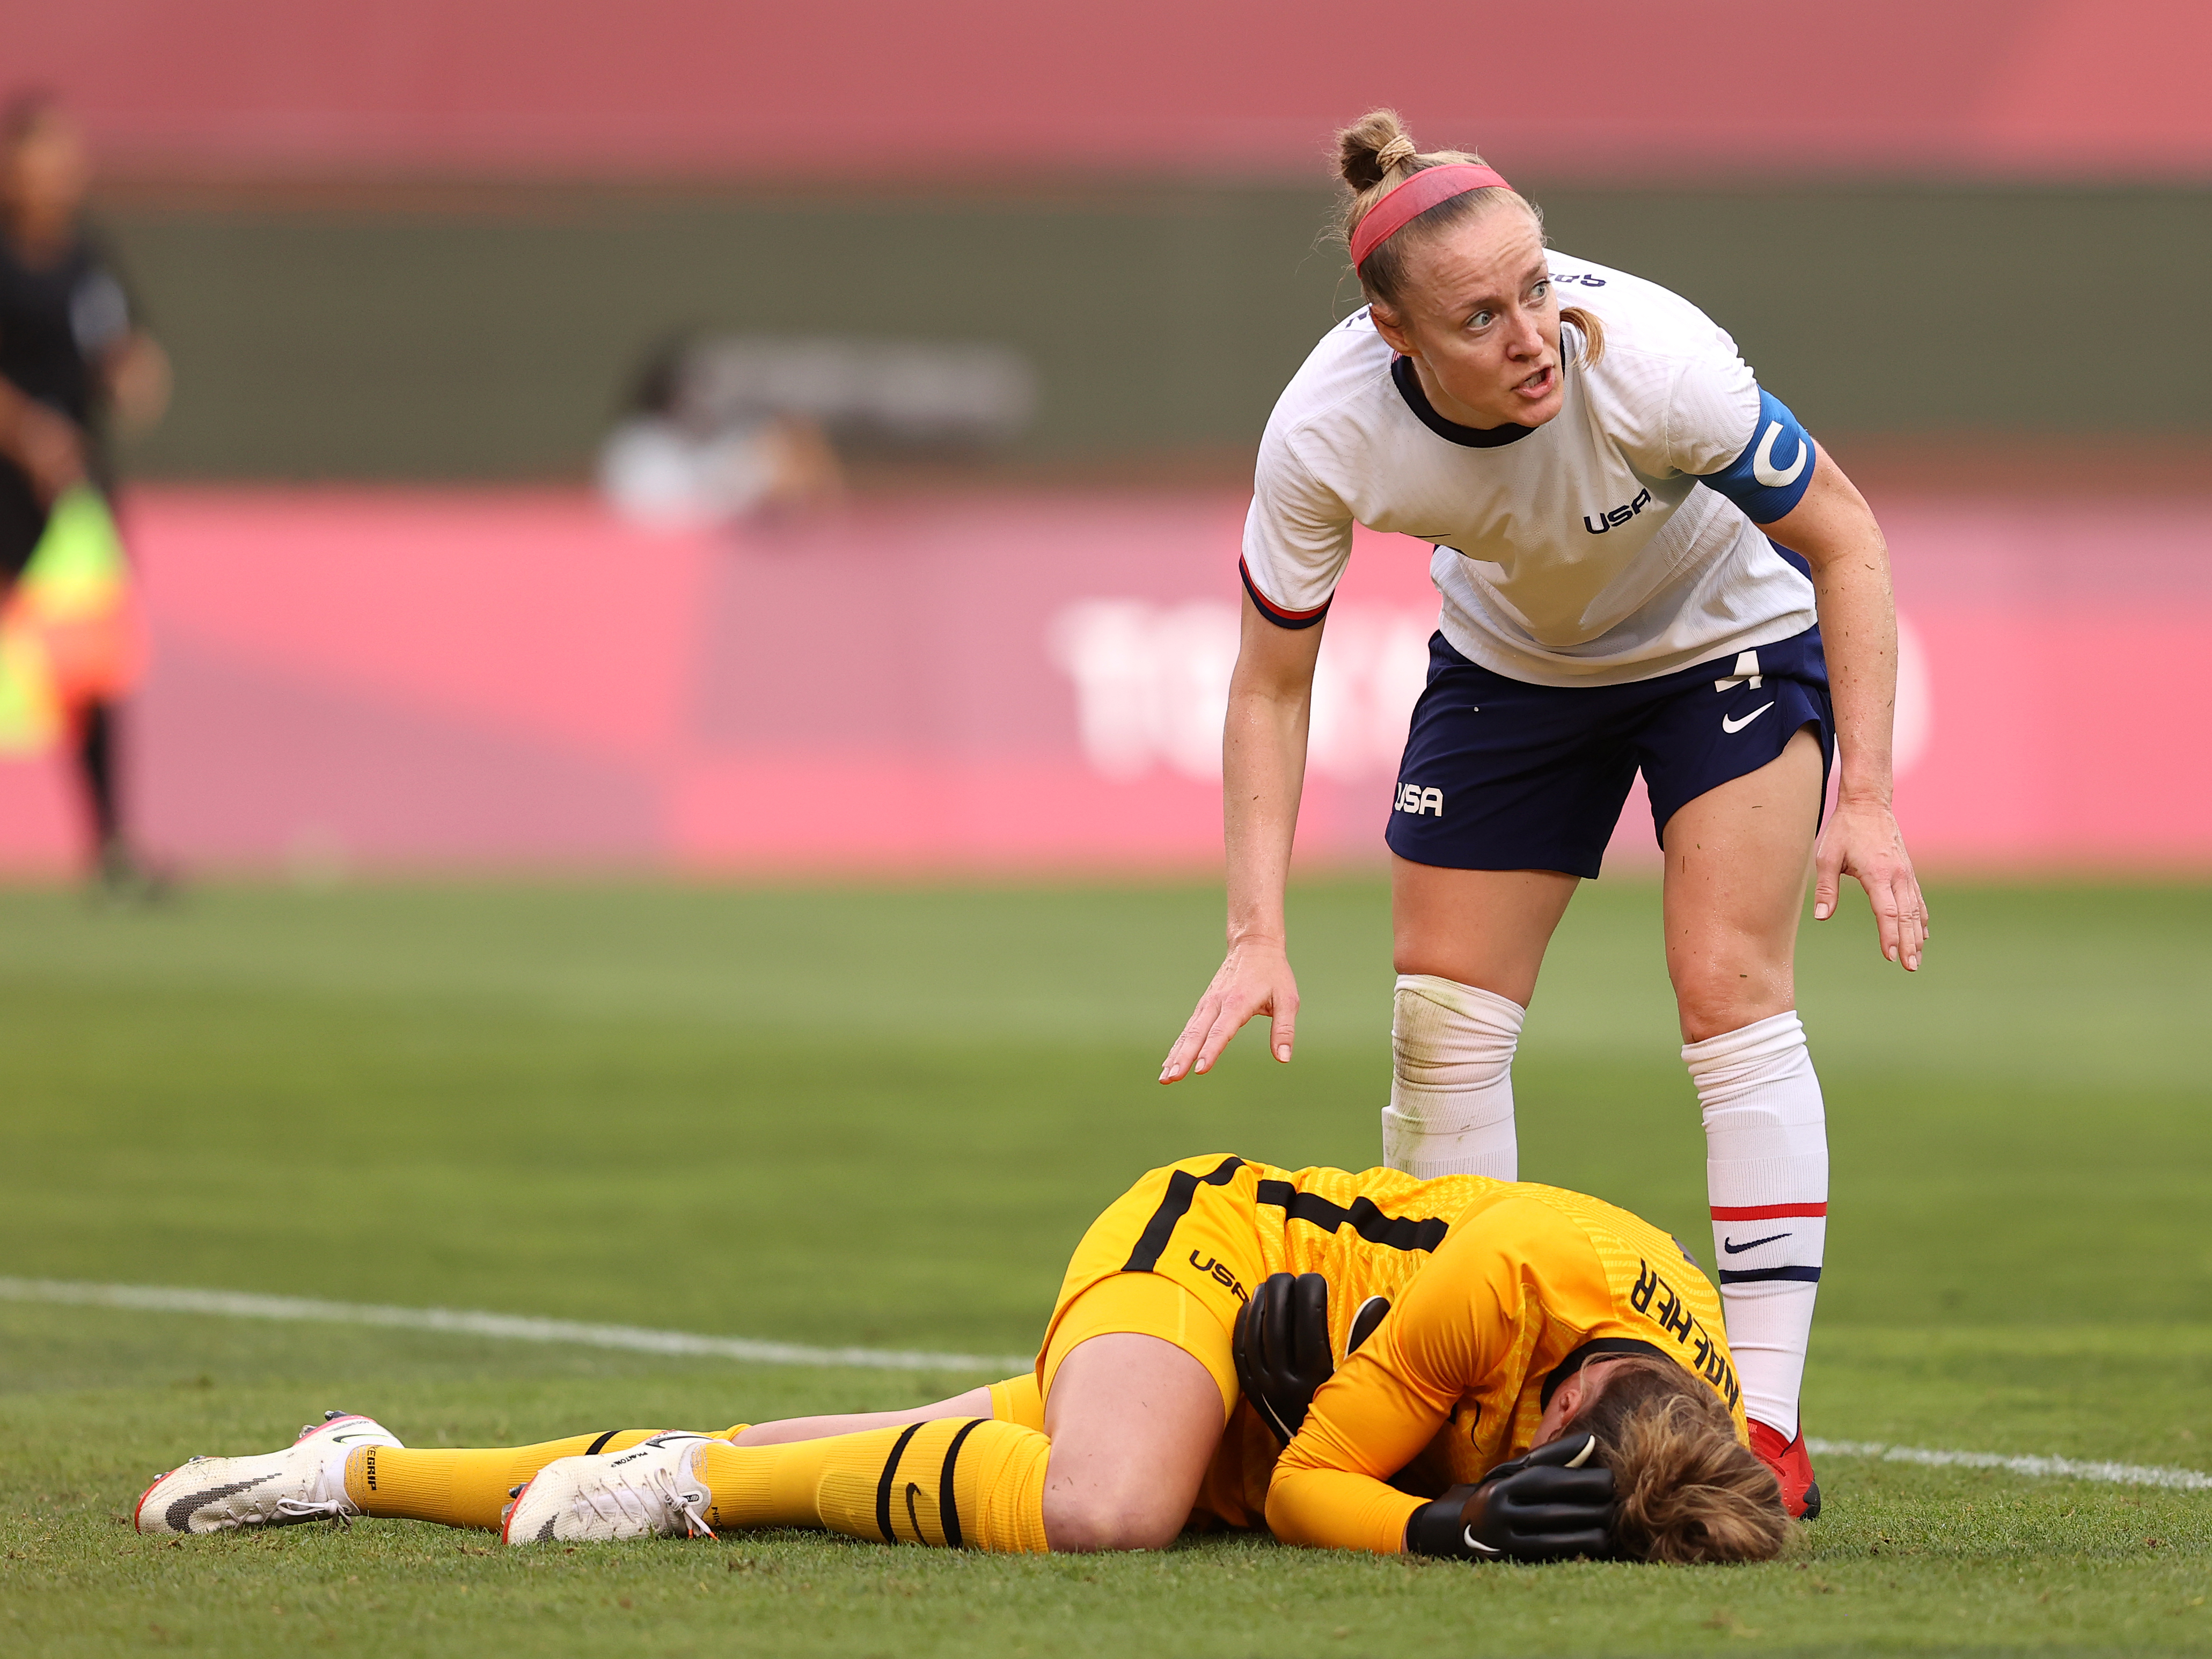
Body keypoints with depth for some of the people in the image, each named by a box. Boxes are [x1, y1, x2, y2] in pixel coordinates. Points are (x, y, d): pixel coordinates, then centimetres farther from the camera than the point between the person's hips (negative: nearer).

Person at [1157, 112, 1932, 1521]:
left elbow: (1844, 541, -22)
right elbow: (1270, 686, -17)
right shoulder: (1326, 433, -32)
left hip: (1733, 634, -3)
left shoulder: (1650, 360, -38)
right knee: (1442, 1020, -2)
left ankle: (1767, 1421, -11)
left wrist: (1865, 797, -25)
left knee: (1731, 996, -14)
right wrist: (1260, 933, -24)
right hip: (1510, 658, 3)